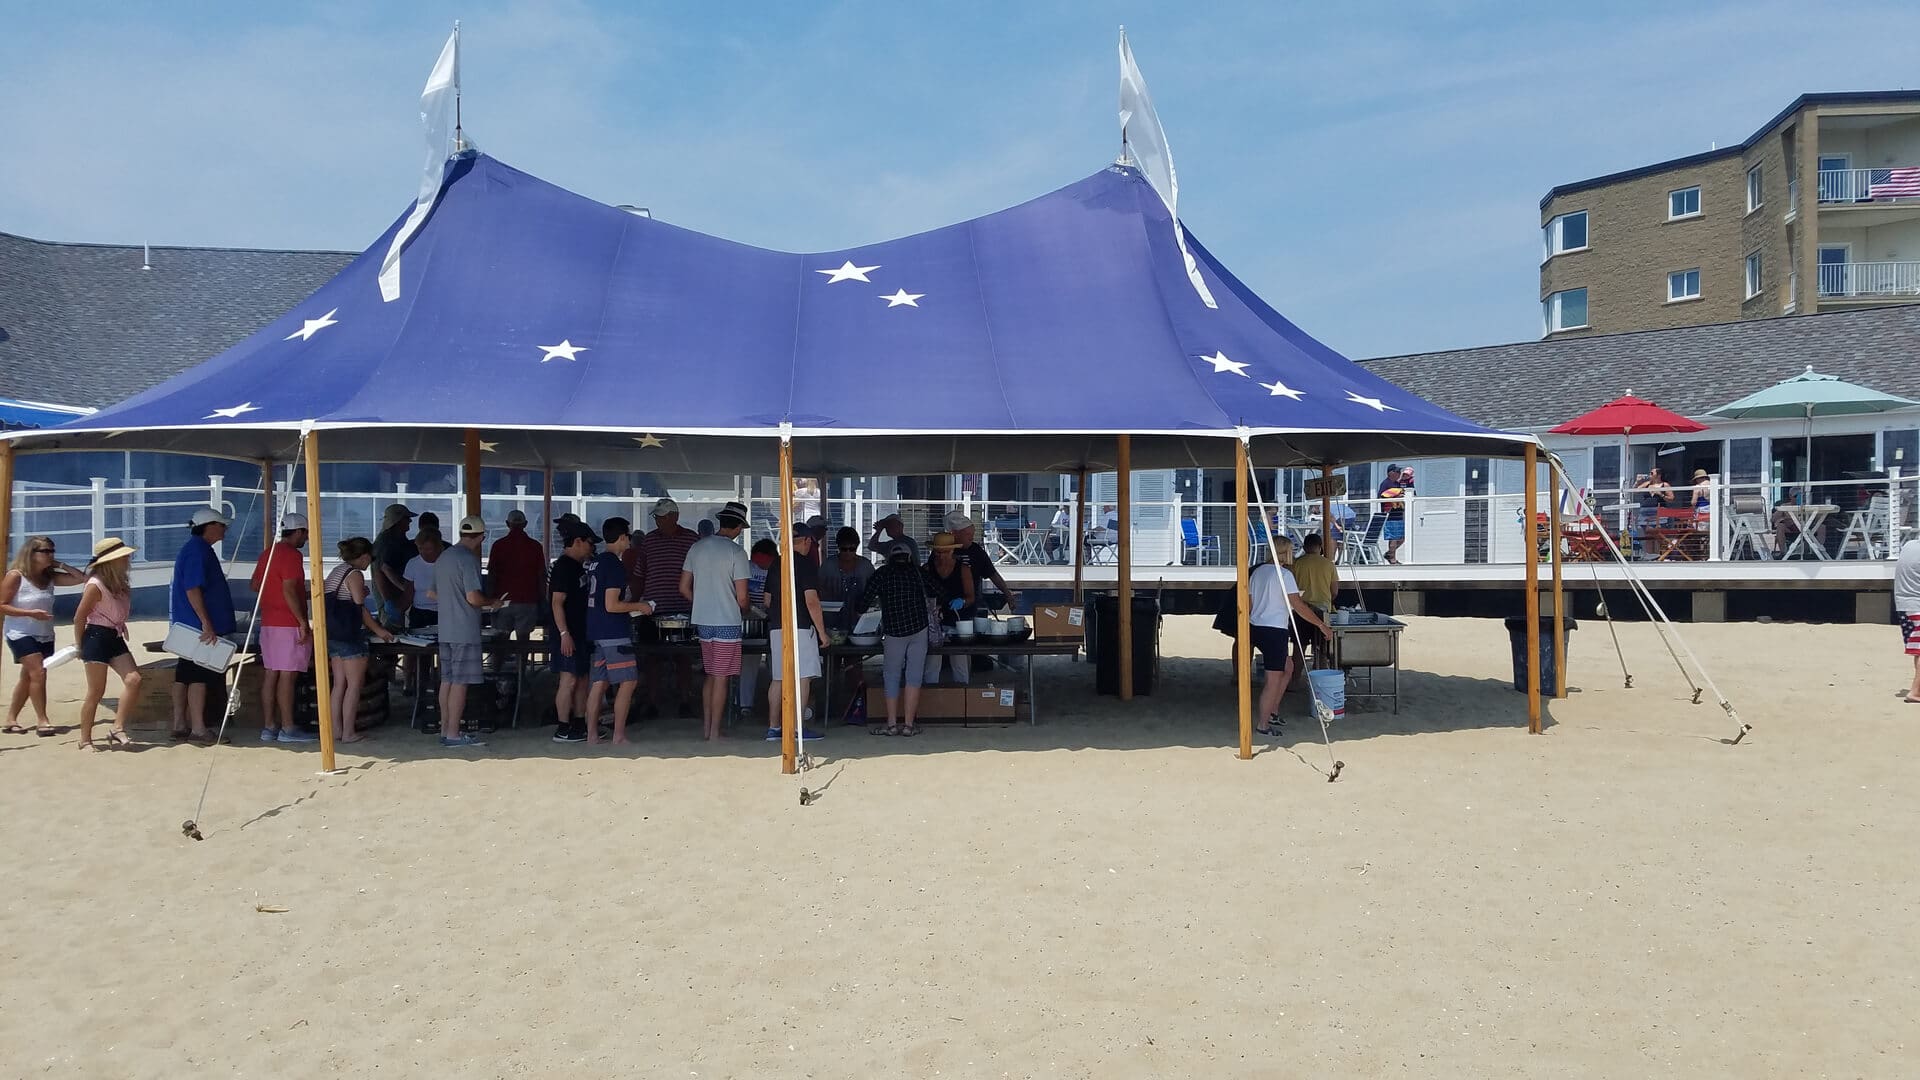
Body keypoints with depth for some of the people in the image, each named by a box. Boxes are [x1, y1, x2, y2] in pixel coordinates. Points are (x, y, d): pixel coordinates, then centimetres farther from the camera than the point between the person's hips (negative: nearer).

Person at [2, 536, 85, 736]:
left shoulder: (50, 577, 6)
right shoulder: (15, 576, -11)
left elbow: (81, 579, 5)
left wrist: (61, 565, -1)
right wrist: (30, 613, -21)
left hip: (45, 636, 7)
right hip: (21, 634, -7)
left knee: (28, 678, 11)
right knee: (38, 672, -17)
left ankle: (11, 720, 22)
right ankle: (42, 720, -13)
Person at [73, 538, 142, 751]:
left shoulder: (121, 584, 7)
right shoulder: (96, 585, -16)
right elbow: (79, 617, -11)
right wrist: (79, 646, -4)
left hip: (115, 638, 7)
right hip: (96, 637, -7)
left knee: (133, 679, -7)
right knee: (96, 691, -3)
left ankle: (118, 730, -2)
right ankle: (85, 740, 9)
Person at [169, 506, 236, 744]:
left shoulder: (200, 548, 18)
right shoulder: (197, 549, -15)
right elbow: (192, 589, -22)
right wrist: (207, 624, -24)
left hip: (189, 625, 10)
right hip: (198, 626, -10)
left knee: (185, 674, 11)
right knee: (199, 675, -8)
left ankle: (180, 725, 16)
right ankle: (198, 729, -6)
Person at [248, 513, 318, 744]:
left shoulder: (268, 553, 15)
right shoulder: (292, 555, -13)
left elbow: (255, 585, 22)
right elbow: (289, 591, -20)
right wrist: (303, 622, -17)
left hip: (268, 623, 9)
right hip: (289, 624, -9)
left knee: (270, 674, 9)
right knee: (287, 676, -6)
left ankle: (268, 727, 11)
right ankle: (288, 729, -4)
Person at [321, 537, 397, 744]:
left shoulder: (337, 571, 16)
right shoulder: (355, 574, -11)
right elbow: (360, 608, -13)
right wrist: (378, 630, -4)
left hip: (332, 634, 9)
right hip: (349, 635, -9)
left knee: (339, 683, 11)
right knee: (354, 684, -3)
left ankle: (336, 730, 13)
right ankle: (348, 732, -2)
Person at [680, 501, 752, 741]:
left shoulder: (697, 548, 5)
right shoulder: (736, 552, -12)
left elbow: (684, 588, 9)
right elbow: (741, 597, -13)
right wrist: (745, 610, 8)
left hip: (702, 621, 6)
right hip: (727, 622, -6)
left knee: (710, 675, 16)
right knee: (721, 678, 0)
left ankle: (706, 729, 19)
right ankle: (715, 733, 4)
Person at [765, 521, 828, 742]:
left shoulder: (776, 563, 13)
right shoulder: (806, 564, -8)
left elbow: (767, 600, 18)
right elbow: (811, 601, -15)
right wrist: (821, 630, -10)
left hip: (775, 627, 7)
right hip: (800, 627, -7)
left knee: (778, 678, 10)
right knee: (803, 677, -3)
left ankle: (773, 727, 11)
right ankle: (799, 728, -4)